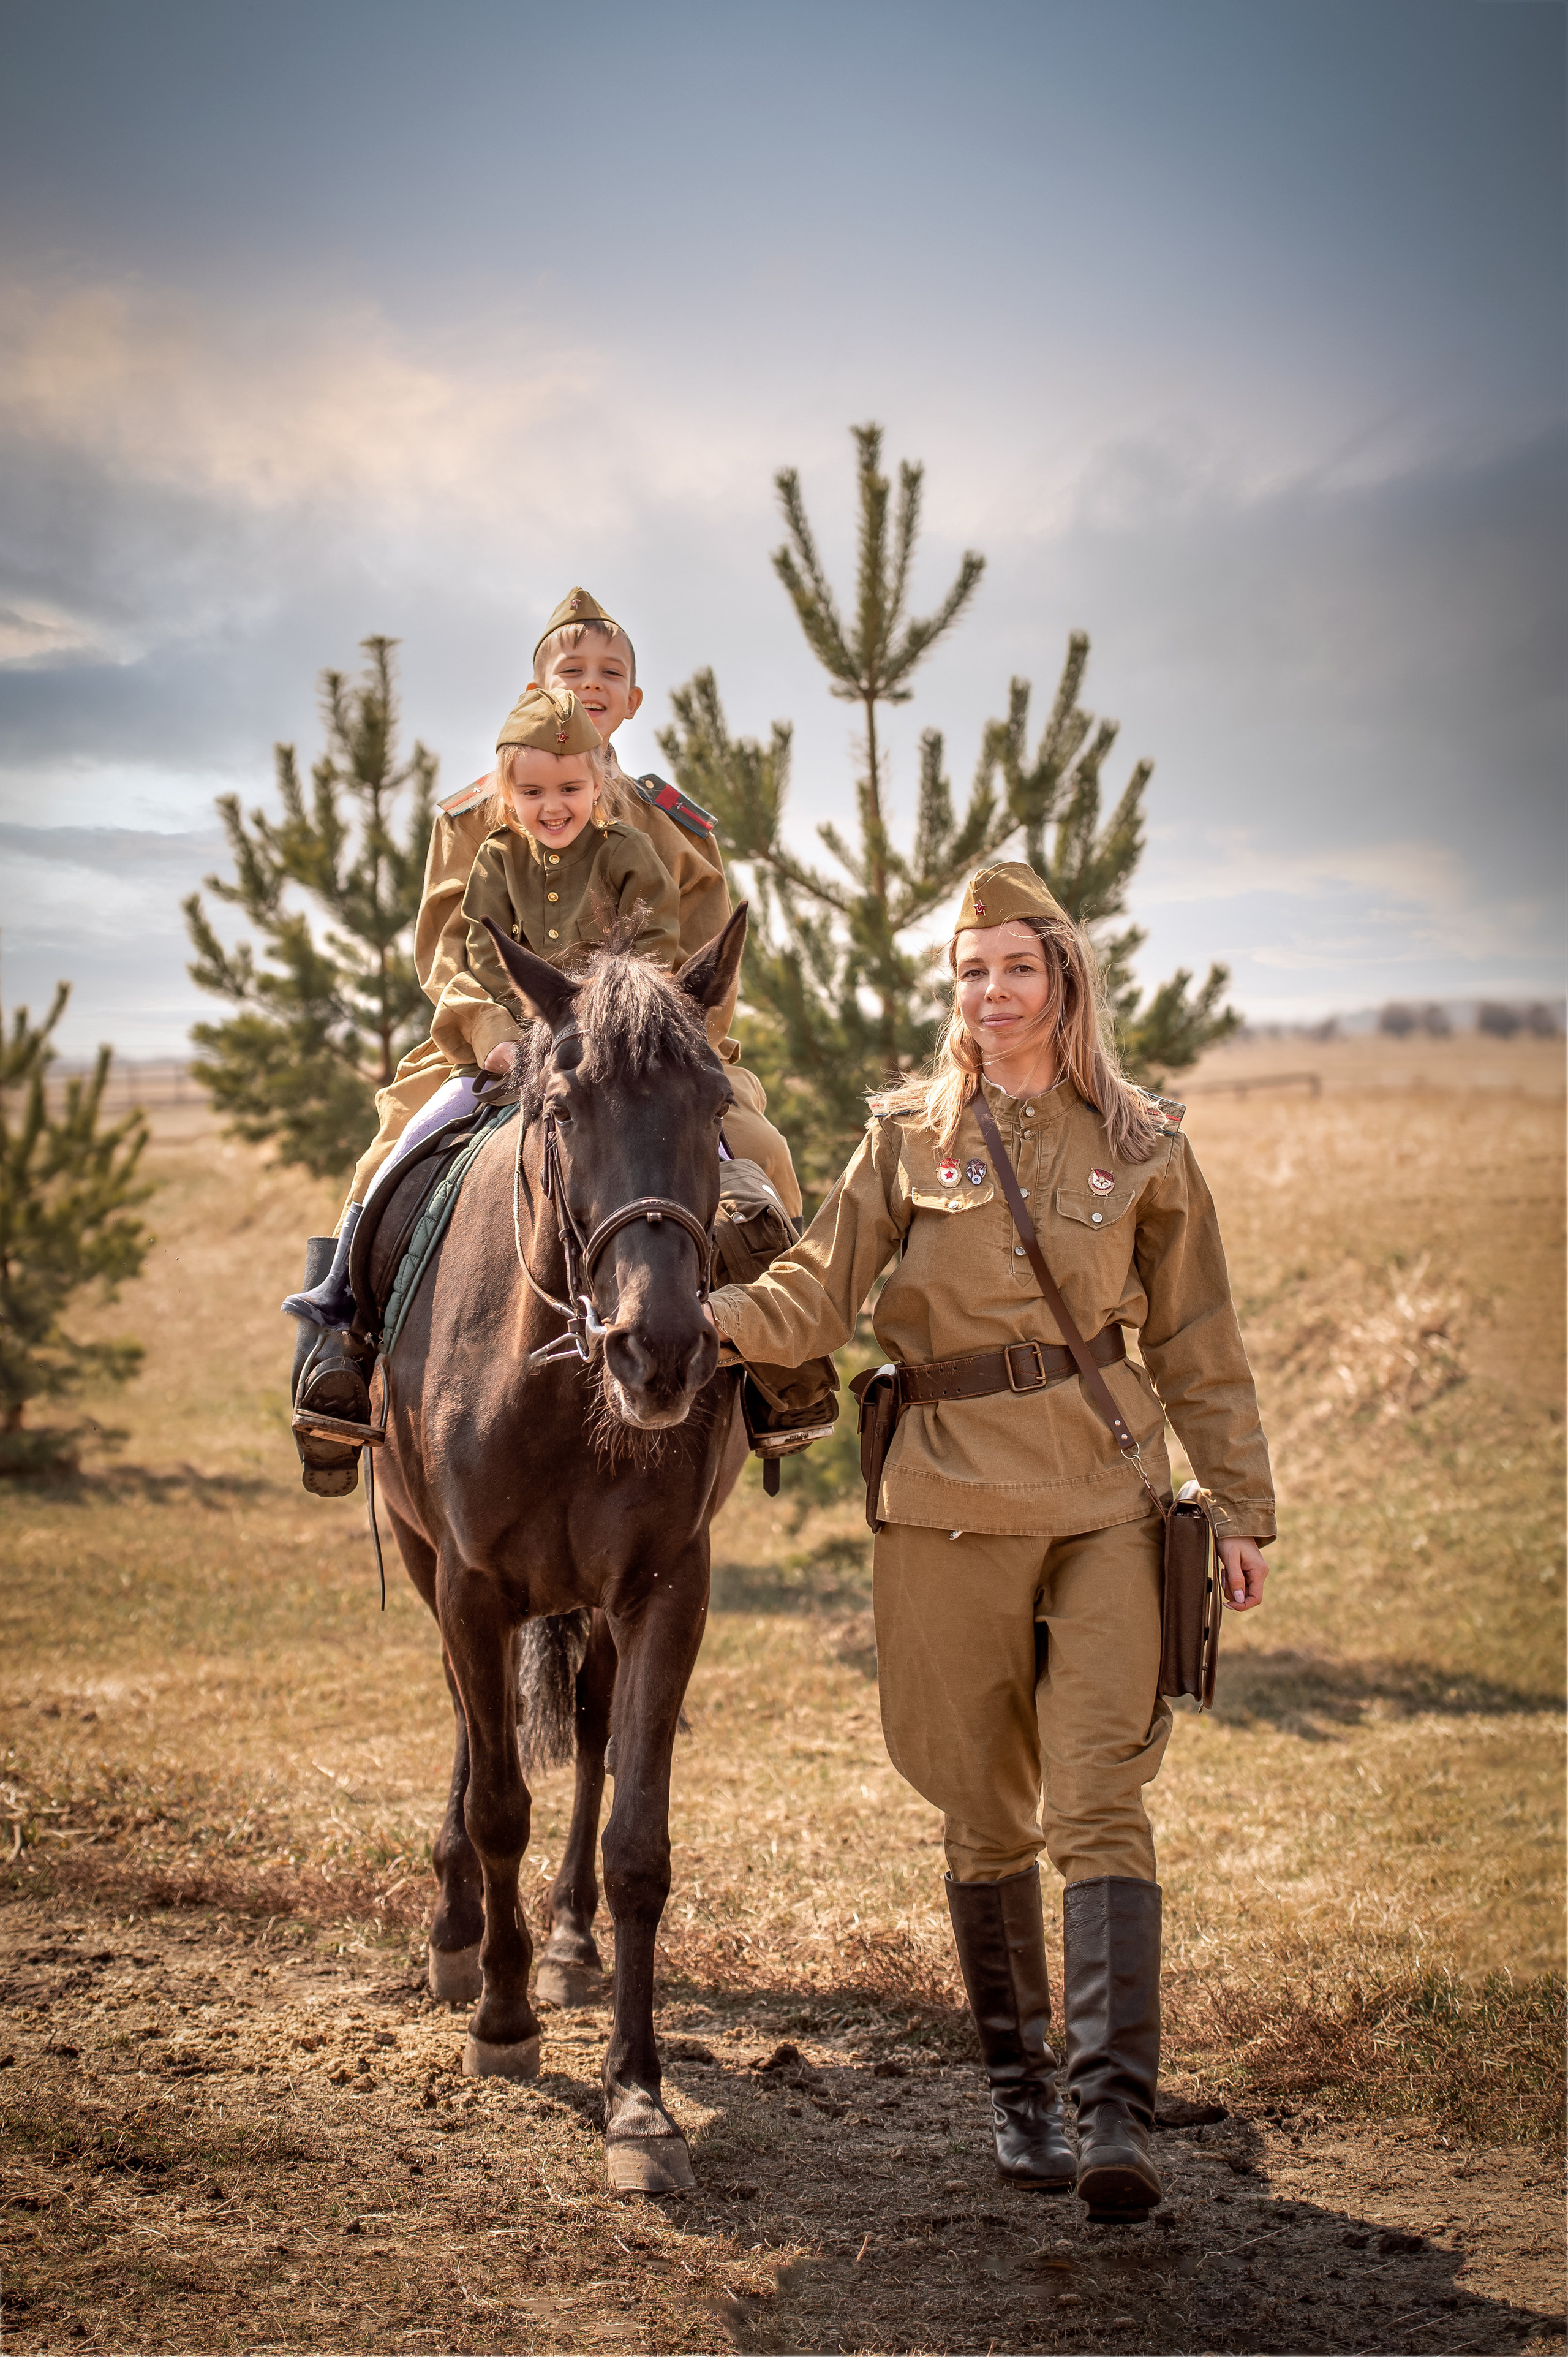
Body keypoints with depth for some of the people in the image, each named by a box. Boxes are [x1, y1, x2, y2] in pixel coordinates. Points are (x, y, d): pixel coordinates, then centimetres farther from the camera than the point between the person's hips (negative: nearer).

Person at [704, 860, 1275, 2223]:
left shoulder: (1144, 1151, 5)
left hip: (1108, 1497, -1)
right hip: (952, 1497, 1)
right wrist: (689, 1318, -19)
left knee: (1099, 1801, -12)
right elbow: (812, 1300, -2)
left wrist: (1243, 1510, 6)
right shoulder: (907, 1139, 5)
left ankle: (1115, 2111, -15)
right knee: (985, 1813, 8)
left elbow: (1198, 1348, 10)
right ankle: (1020, 2090, 24)